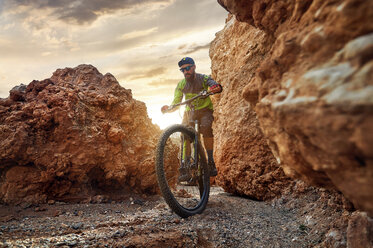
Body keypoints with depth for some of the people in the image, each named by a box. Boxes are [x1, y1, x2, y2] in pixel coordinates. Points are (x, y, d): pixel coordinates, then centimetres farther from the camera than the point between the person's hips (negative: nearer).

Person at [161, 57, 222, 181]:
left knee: (206, 127, -34)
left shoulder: (204, 78, -9)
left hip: (205, 111, -3)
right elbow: (176, 103, -4)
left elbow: (218, 87, -28)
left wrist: (215, 88, -53)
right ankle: (184, 168, -18)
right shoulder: (181, 84, 0)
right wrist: (168, 108, -27)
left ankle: (211, 162, -28)